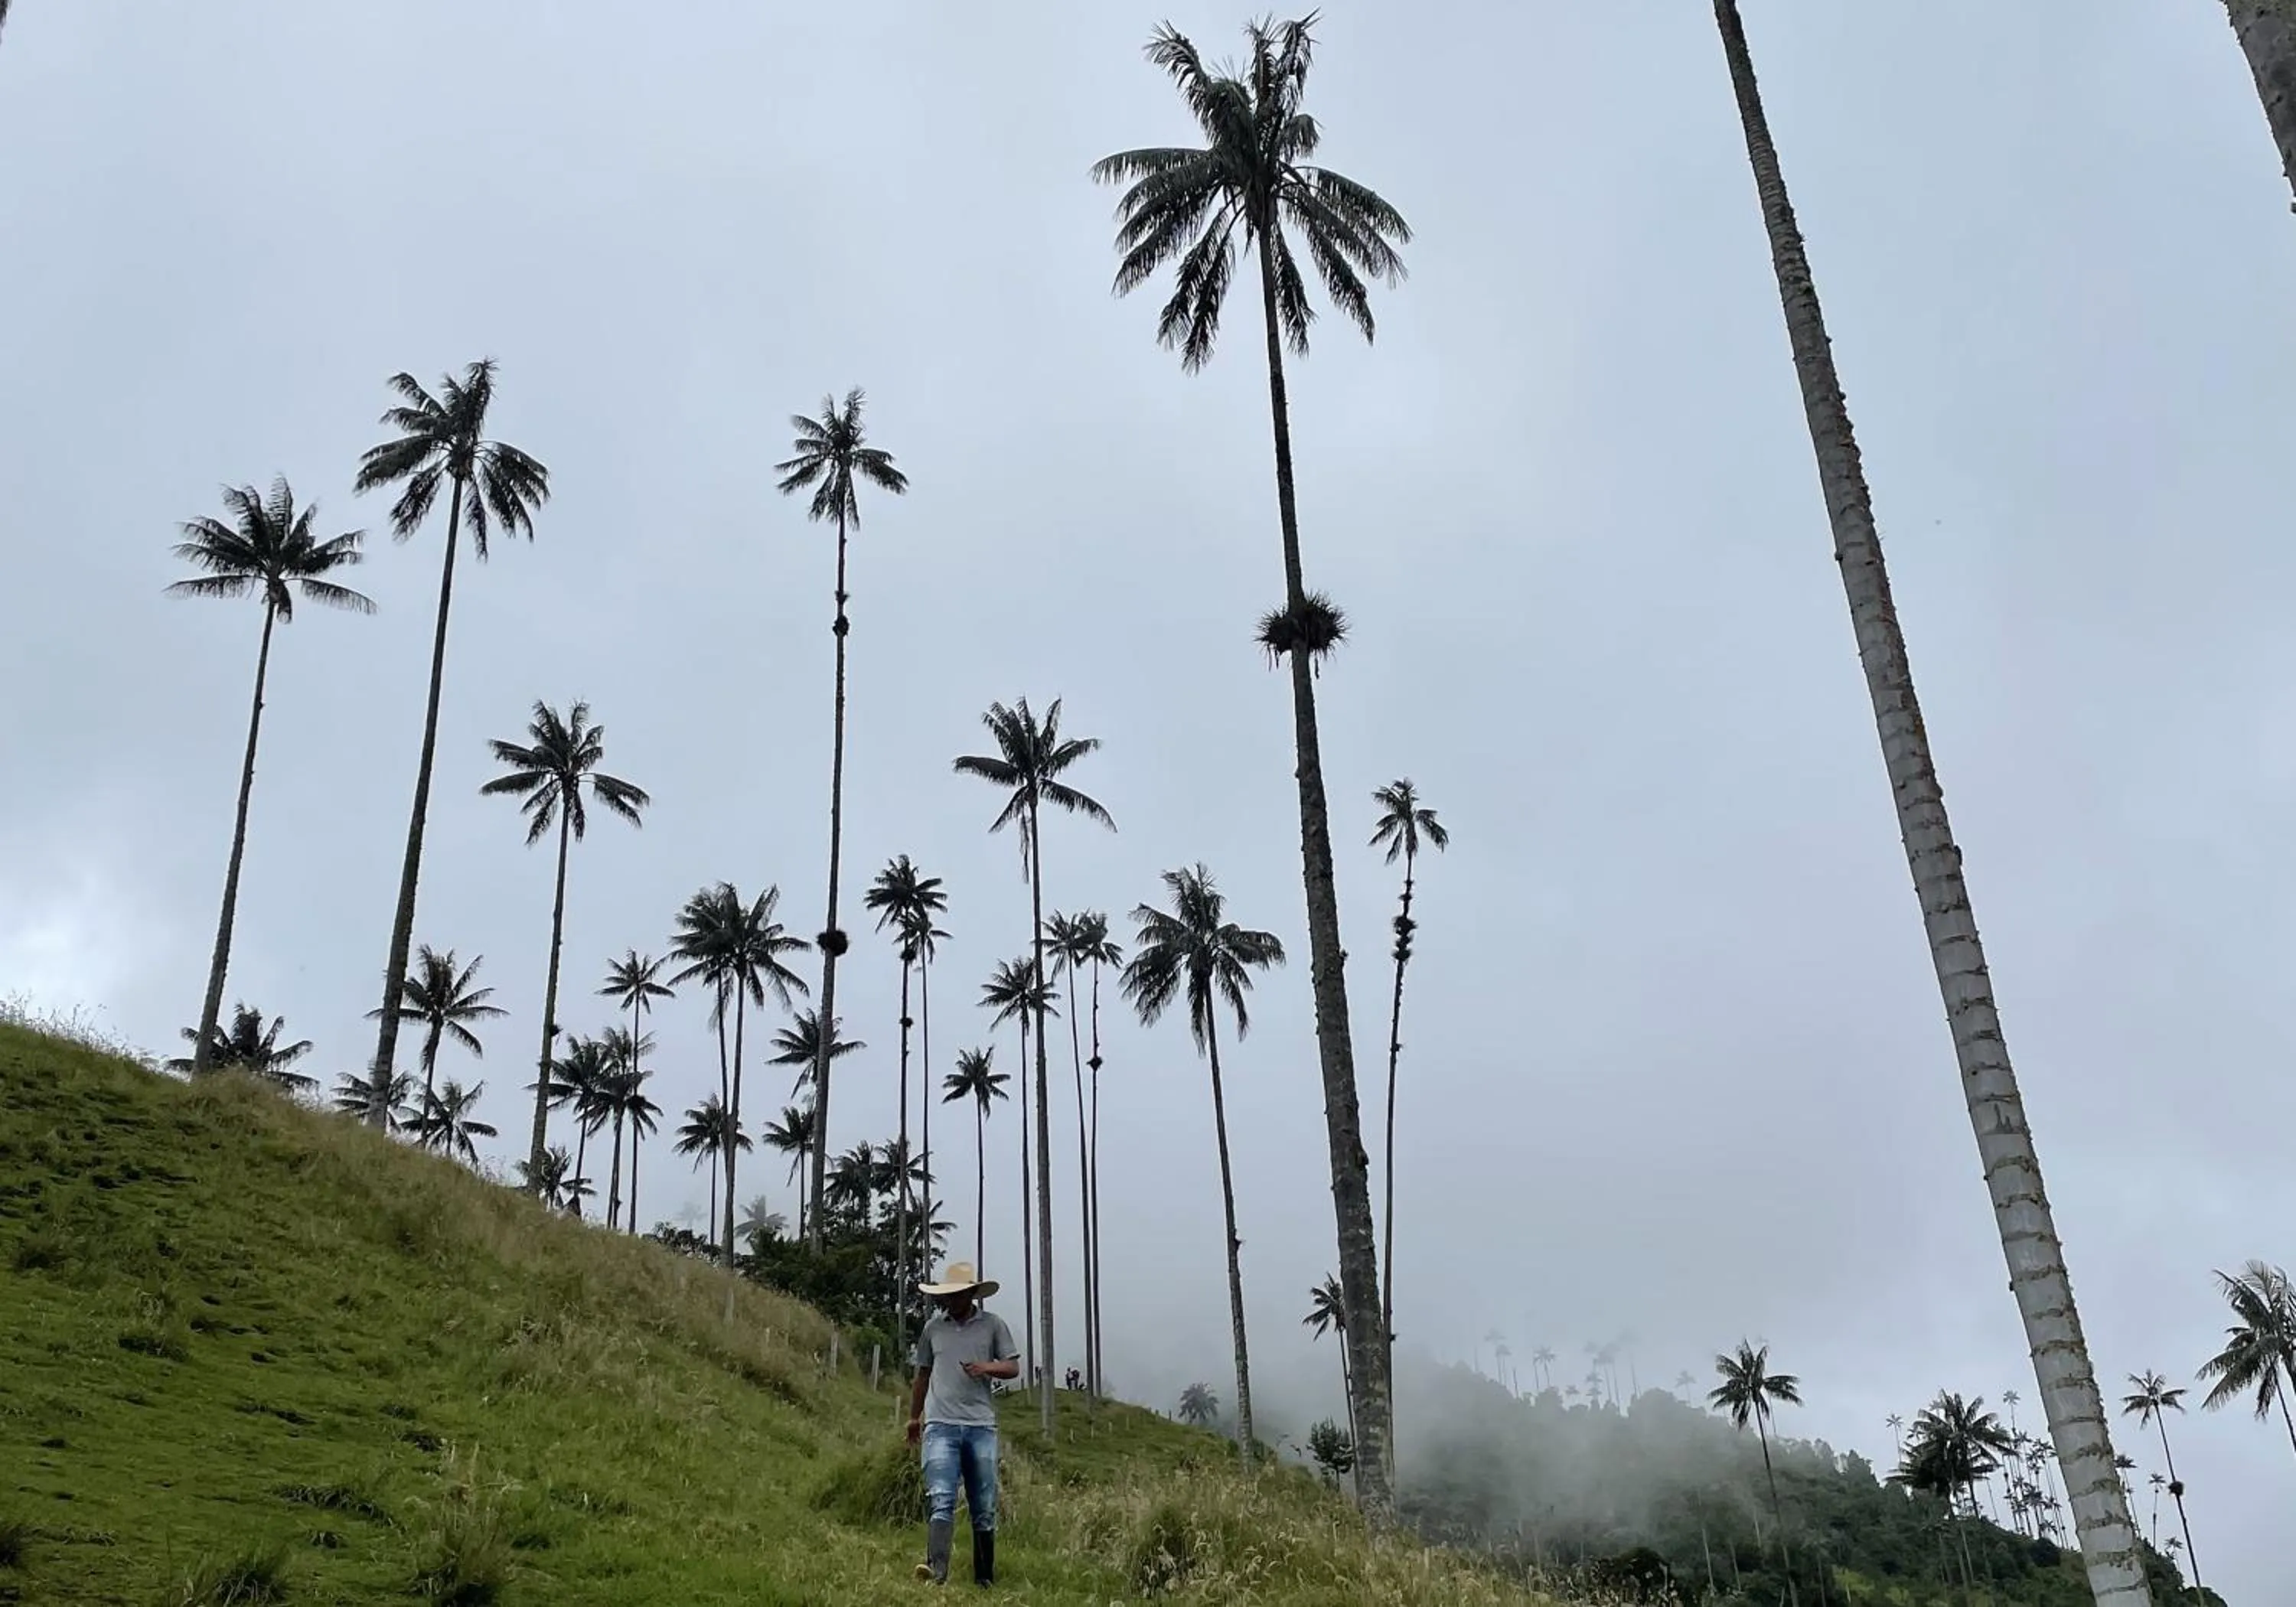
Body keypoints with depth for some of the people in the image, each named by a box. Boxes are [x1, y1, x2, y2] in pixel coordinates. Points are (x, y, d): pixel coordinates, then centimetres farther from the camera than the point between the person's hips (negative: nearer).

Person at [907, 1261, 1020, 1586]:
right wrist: (914, 1417, 27)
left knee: (984, 1508, 6)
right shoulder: (933, 1327, 11)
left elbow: (1013, 1367, 6)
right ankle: (937, 1569, -28)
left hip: (981, 1426, 0)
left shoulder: (992, 1325, 6)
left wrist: (988, 1367, -14)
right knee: (941, 1500, -17)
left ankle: (985, 1578, 15)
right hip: (941, 1425, 0)